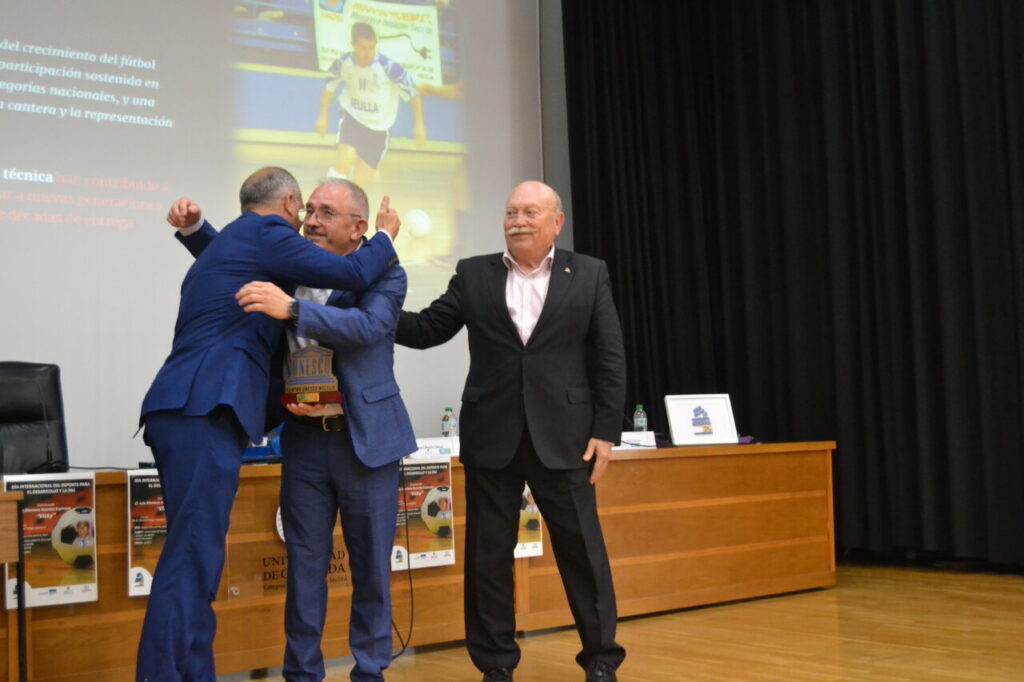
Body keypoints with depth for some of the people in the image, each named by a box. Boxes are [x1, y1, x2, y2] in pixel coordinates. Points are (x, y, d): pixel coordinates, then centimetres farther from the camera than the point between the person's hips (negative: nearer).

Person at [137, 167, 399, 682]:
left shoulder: (227, 241, 28)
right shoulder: (267, 234, 0)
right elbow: (353, 274, -3)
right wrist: (385, 239, 14)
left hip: (182, 412, 10)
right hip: (206, 413, -10)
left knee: (194, 559, 9)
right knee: (191, 560, -12)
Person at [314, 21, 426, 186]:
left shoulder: (388, 67, -21)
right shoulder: (343, 64, -10)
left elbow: (414, 94, -11)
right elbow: (329, 88, 10)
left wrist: (419, 125, -9)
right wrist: (323, 116, 12)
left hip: (378, 129, 0)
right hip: (351, 118, 1)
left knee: (361, 182, 1)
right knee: (346, 160, -27)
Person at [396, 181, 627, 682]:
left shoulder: (589, 275, 3)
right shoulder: (473, 275, 7)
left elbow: (609, 359, 1)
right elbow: (427, 329, 6)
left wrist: (606, 431, -4)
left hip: (563, 437, -1)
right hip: (491, 438, 2)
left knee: (582, 549, 4)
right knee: (488, 554, 5)